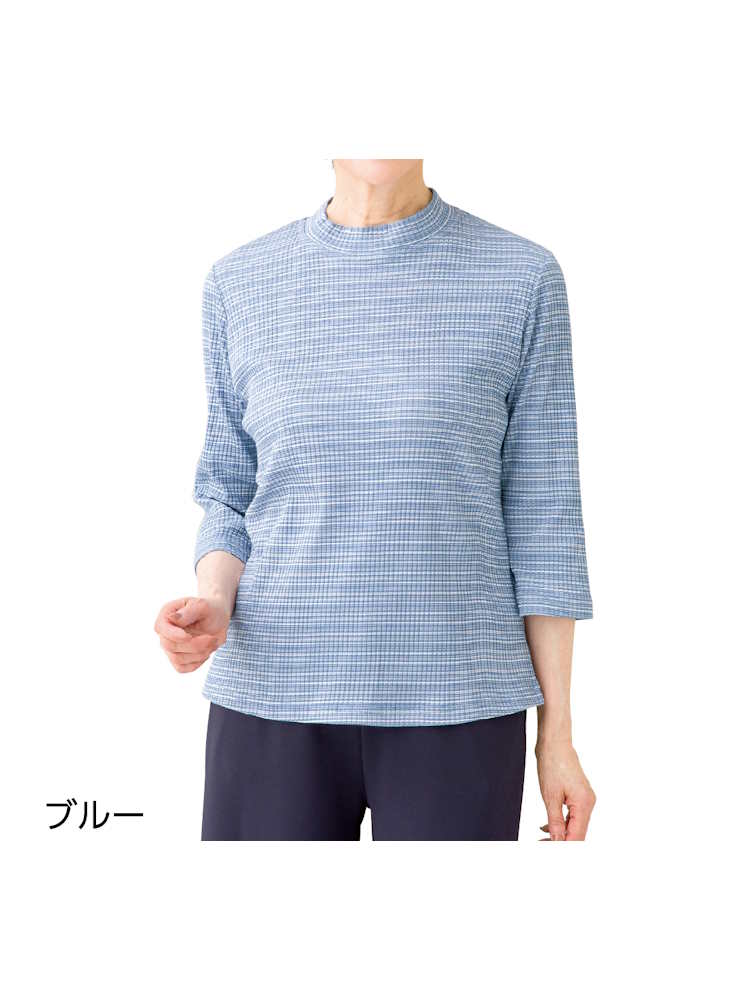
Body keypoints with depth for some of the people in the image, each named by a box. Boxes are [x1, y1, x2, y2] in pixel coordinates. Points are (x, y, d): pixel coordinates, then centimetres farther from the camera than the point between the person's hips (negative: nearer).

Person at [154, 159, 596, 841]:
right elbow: (233, 500, 10)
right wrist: (211, 612, -12)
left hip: (455, 709, -1)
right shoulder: (240, 285, 4)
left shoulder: (521, 278, 0)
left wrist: (558, 734, 0)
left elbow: (540, 513, 1)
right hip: (278, 705, 2)